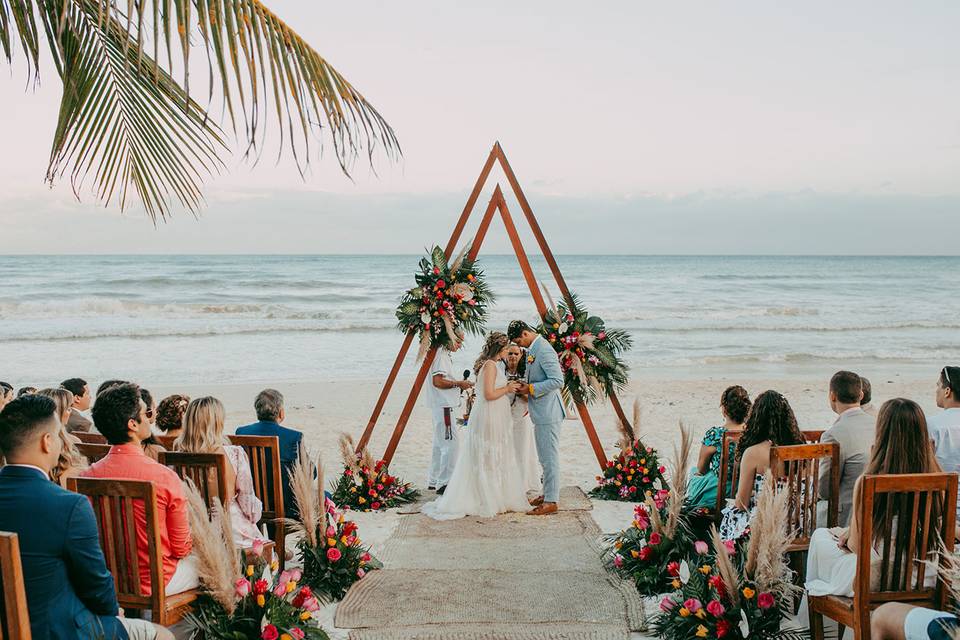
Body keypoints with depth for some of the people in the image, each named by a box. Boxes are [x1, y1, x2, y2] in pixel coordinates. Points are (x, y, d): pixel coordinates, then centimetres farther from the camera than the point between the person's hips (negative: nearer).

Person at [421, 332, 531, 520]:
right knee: (489, 460, -1)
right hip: (490, 418, -10)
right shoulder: (490, 365, -17)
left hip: (493, 418, 10)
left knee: (488, 460, 14)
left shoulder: (492, 364, 14)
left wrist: (509, 386, 11)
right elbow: (489, 394, -23)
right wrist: (507, 389, -11)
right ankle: (488, 502, 7)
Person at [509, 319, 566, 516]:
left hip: (548, 413, -11)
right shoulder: (533, 349, 13)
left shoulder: (544, 350, -19)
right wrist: (526, 388, 9)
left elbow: (557, 381, -24)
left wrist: (531, 388, -20)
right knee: (545, 458, 18)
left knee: (550, 458, -5)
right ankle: (547, 494, 29)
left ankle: (551, 502, 0)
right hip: (541, 413, 11)